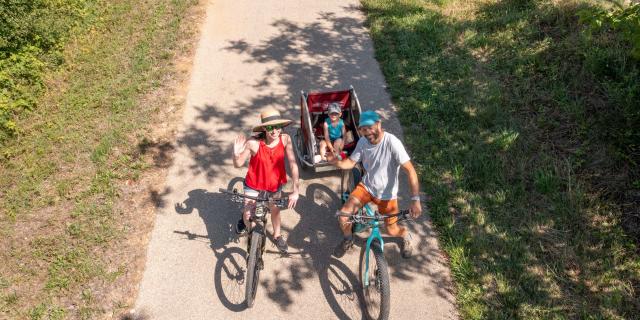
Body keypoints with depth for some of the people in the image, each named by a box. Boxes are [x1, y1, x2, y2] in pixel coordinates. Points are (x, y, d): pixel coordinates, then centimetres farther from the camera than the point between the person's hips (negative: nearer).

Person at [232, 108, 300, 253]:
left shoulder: (285, 139, -26)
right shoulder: (253, 143, -31)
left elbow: (293, 165, -22)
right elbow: (238, 164, -19)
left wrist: (295, 191, -26)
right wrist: (236, 154, -41)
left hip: (275, 184, 2)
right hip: (254, 184, -2)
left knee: (275, 210, 22)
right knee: (248, 215, 1)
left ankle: (277, 235, 53)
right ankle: (244, 219, 41)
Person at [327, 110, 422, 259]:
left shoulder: (392, 142, -29)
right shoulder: (363, 142, -12)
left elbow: (410, 170, -30)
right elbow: (351, 162, -2)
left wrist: (415, 199, -38)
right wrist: (335, 161, -25)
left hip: (387, 193, -3)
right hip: (366, 186, 4)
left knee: (392, 231, 5)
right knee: (343, 215, -11)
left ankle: (405, 236, 43)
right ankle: (348, 240, 22)